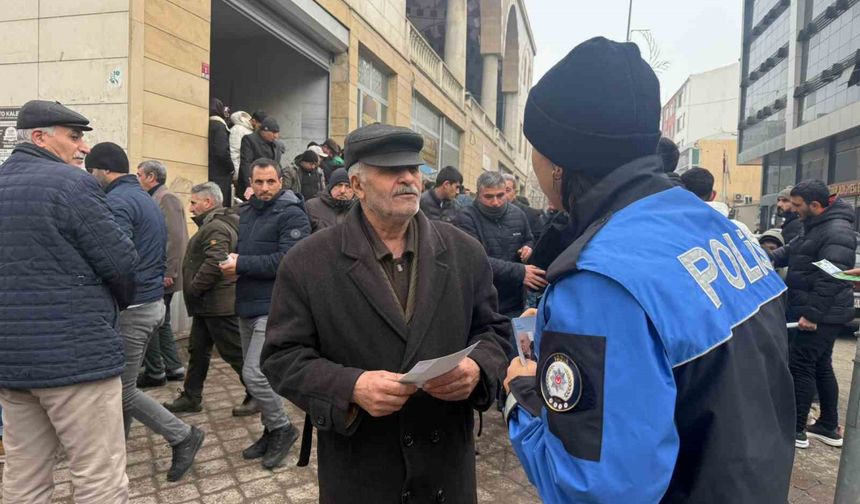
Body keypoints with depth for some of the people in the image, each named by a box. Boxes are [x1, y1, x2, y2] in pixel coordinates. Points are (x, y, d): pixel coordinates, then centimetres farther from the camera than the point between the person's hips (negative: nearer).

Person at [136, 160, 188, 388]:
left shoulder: (166, 199, -13)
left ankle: (154, 372, 10)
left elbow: (175, 238, -21)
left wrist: (168, 273, -22)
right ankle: (173, 367, 23)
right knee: (161, 323, 15)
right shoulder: (156, 199, 17)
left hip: (161, 276, -10)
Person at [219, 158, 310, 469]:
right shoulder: (247, 212, 14)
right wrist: (232, 262, 0)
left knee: (254, 373, -11)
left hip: (273, 306, -8)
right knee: (254, 373, 15)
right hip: (248, 304, 9)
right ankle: (271, 432, 31)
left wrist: (242, 265, -17)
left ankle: (282, 428, 12)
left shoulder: (291, 214, -12)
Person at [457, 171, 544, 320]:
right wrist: (519, 272, -30)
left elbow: (529, 240, 22)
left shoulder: (518, 214, 4)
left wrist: (529, 248, -3)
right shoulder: (467, 217, -13)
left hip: (514, 301, 5)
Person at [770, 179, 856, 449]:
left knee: (799, 366, -6)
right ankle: (829, 427, 27)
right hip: (820, 313, 11)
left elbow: (831, 279, -26)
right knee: (821, 366, 16)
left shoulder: (837, 231, -20)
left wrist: (812, 314, -27)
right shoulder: (816, 226, 14)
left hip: (822, 315, -11)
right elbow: (791, 250, 20)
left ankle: (796, 430, 4)